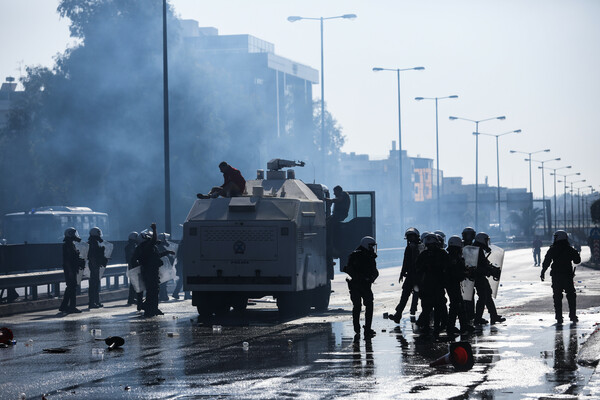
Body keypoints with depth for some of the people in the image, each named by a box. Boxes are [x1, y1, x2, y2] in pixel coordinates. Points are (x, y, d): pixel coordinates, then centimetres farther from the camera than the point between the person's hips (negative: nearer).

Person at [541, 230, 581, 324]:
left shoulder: (552, 250, -4)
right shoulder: (570, 249, 0)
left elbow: (546, 262, -5)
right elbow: (577, 260, 8)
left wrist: (543, 273, 4)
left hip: (556, 276, -1)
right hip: (568, 275, 1)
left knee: (557, 297, 4)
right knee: (571, 296, 11)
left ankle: (559, 317, -1)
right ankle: (573, 316, 7)